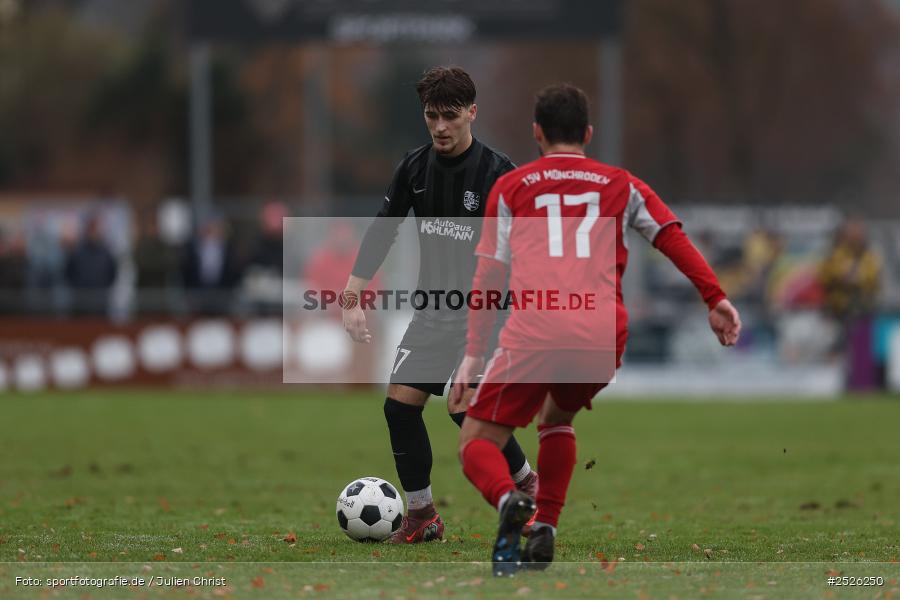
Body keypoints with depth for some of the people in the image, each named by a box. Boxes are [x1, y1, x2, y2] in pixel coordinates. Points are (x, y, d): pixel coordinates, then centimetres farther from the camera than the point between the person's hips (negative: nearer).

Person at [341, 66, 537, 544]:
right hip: (433, 309, 6)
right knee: (400, 402, -3)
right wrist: (352, 297, 1)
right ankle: (422, 517, 10)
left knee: (464, 407, -19)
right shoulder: (414, 167, 2)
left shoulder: (497, 172, -13)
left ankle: (528, 482, 6)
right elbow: (381, 232, 8)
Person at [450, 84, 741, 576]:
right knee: (557, 418, 32)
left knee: (477, 442, 6)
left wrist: (473, 354, 17)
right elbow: (675, 240, 9)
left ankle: (508, 499, -28)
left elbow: (489, 277, 14)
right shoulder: (621, 185, 21)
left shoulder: (510, 187, 17)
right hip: (605, 336, 3)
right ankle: (544, 530, 14)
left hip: (534, 333, -3)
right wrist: (715, 299, 4)